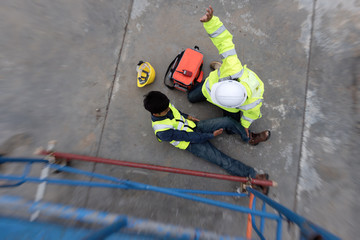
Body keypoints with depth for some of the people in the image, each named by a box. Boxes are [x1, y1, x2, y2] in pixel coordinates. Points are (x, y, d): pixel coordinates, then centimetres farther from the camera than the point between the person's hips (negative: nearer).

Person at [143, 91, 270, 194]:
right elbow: (189, 137, -24)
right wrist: (211, 135, -16)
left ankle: (250, 137, 13)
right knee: (224, 161, -15)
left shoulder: (164, 105, -11)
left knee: (227, 121, -10)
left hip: (195, 126, 6)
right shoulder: (162, 131, -30)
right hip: (192, 144, -6)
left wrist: (187, 116, 4)